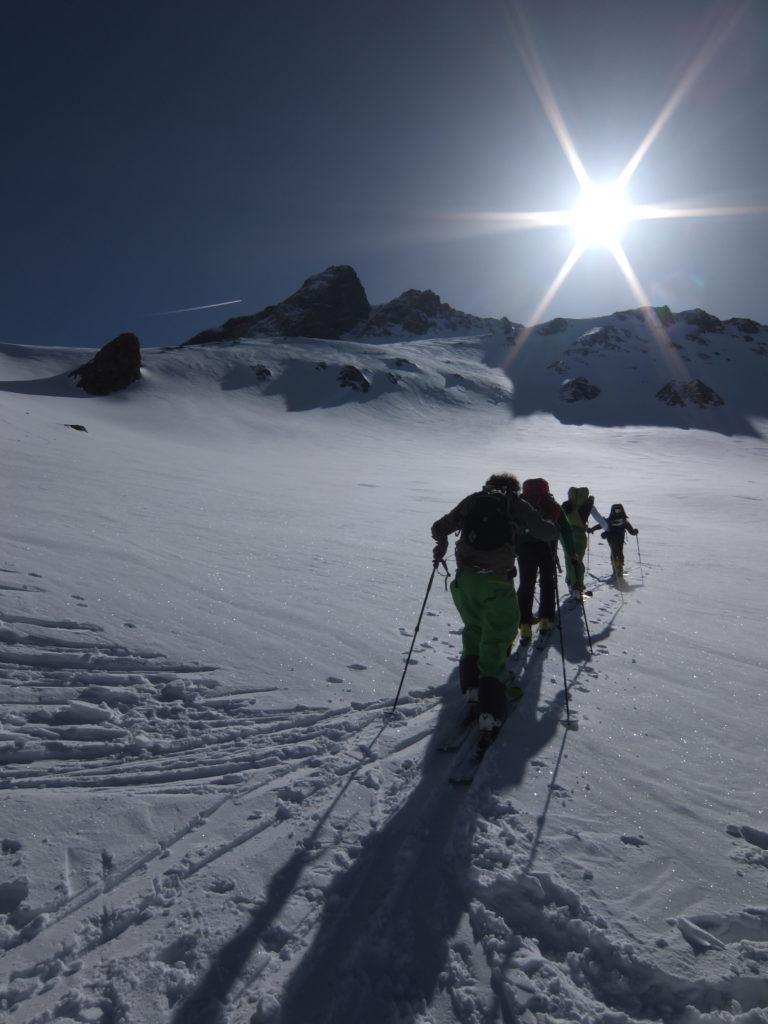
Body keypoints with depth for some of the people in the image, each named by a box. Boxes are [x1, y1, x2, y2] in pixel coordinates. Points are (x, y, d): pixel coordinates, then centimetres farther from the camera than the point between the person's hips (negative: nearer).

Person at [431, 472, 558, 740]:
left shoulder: (471, 501, 14)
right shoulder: (516, 504, 8)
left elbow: (439, 528, 17)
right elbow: (548, 533, 9)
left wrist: (441, 545, 37)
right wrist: (551, 527, 31)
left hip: (465, 579, 3)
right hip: (496, 582, -3)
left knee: (473, 631, 23)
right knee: (494, 643, 3)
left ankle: (472, 693, 17)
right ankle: (490, 714, -2)